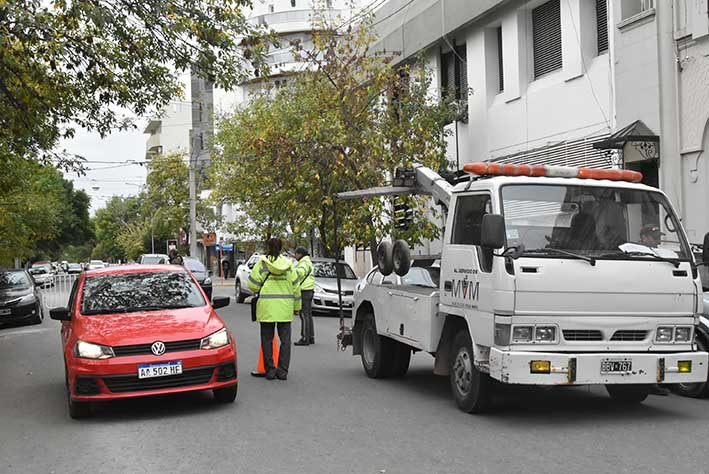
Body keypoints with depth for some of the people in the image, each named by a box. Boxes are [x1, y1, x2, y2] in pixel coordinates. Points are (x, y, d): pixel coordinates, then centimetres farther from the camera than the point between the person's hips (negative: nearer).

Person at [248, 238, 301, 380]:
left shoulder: (262, 263, -5)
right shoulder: (288, 264, 4)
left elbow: (253, 285, -6)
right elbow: (296, 287, 7)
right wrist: (296, 307, 15)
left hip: (267, 306, -2)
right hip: (285, 307, 2)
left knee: (267, 339, 7)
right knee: (285, 339, 7)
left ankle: (270, 369, 6)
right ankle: (283, 370, 5)